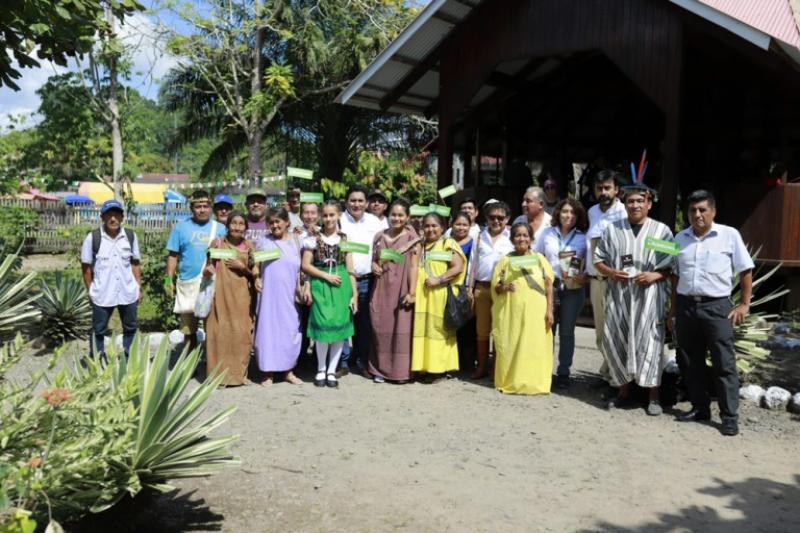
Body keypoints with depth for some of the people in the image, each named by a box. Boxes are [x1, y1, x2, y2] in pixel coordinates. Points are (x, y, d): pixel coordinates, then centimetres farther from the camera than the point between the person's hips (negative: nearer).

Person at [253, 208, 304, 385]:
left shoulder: (296, 241, 6)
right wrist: (256, 278, -4)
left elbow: (303, 268, 8)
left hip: (290, 295, 1)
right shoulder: (263, 241, 4)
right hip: (269, 293, -1)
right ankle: (268, 372, 9)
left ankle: (289, 370, 16)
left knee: (290, 329, 4)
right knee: (268, 329, 1)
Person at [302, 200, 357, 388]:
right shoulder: (314, 238, 2)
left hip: (341, 286, 2)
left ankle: (332, 370, 14)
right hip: (321, 285, -2)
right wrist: (326, 276, -10)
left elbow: (350, 268, 7)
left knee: (340, 326, 1)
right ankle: (321, 369, 12)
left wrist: (354, 293, 3)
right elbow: (305, 265, -1)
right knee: (323, 326, -7)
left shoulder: (345, 239, 8)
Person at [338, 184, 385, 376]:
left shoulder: (375, 222, 9)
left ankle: (362, 361, 19)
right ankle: (343, 362, 10)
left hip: (366, 280, 2)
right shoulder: (339, 221, 0)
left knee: (365, 323, 8)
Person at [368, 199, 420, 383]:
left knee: (401, 329, 1)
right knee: (381, 328, 5)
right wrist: (374, 267, -5)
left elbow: (413, 267, -5)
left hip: (401, 289, -3)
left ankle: (400, 371, 9)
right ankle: (381, 369, 15)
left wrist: (412, 292, -12)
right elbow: (373, 260, 18)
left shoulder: (412, 238, -1)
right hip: (382, 289, 3)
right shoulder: (380, 236, 9)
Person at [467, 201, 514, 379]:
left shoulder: (511, 237, 3)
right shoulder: (480, 237, 13)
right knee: (481, 330, 8)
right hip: (482, 288, 3)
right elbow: (473, 263, 14)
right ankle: (481, 367, 17)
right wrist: (470, 288, 9)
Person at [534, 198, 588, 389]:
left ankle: (563, 372, 15)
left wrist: (585, 276, -15)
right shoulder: (547, 234, 7)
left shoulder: (583, 238, 3)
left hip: (573, 289, 0)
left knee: (567, 332, 7)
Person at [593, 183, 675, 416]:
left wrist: (654, 276, -14)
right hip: (618, 294, 3)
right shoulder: (612, 229, 10)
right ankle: (623, 391, 20)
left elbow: (672, 266, 4)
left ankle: (653, 396, 5)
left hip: (648, 294, -2)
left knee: (649, 342, -5)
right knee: (615, 340, 4)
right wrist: (609, 272, -7)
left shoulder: (661, 230, 5)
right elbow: (598, 259, 12)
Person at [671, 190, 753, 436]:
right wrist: (673, 309, 11)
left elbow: (746, 271, 1)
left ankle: (729, 416, 3)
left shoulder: (729, 235, -2)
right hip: (685, 306, 4)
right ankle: (699, 407, 23)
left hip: (717, 307, -4)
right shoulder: (680, 238, 9)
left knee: (724, 364, -2)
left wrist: (744, 304, -4)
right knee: (693, 362, 11)